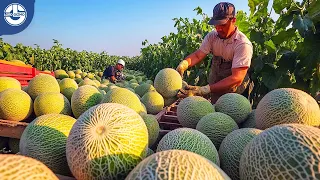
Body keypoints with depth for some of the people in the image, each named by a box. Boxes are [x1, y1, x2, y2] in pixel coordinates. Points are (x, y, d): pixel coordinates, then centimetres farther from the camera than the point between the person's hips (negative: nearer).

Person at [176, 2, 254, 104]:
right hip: (214, 90, 3)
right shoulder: (212, 36, -4)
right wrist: (183, 65, -30)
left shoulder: (243, 44, -21)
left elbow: (236, 78, -29)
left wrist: (203, 90, -40)